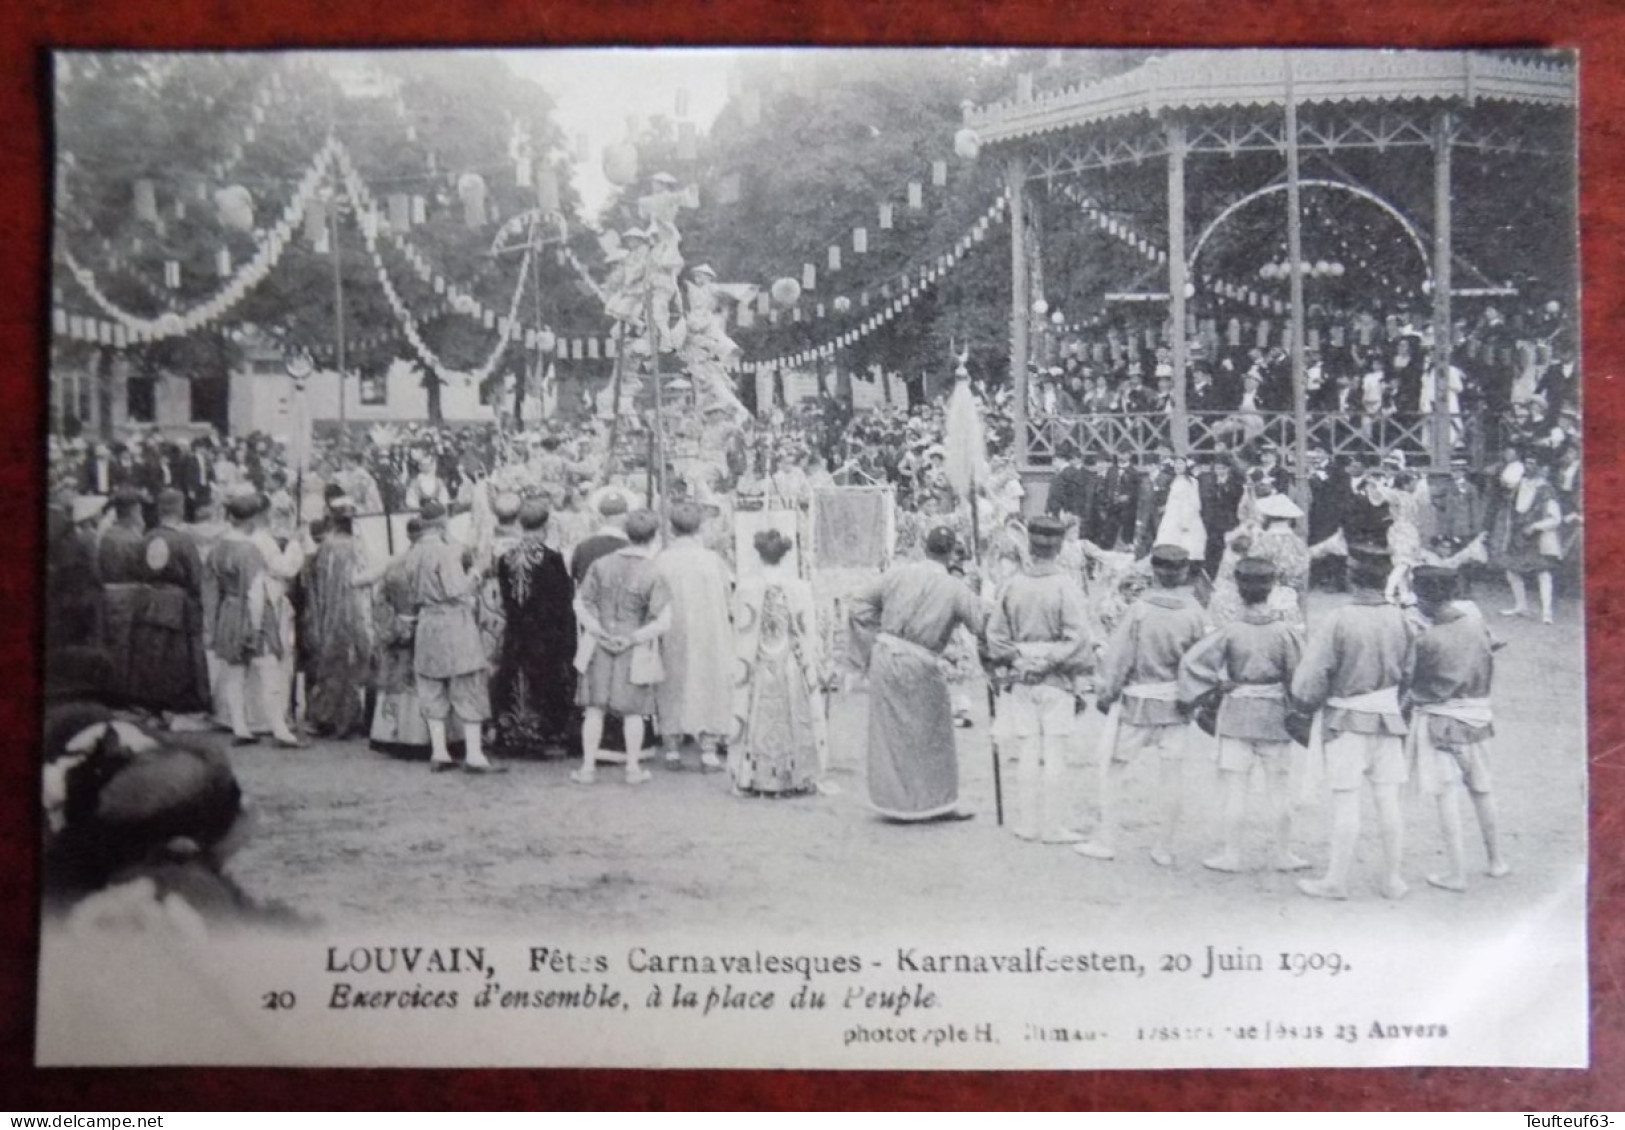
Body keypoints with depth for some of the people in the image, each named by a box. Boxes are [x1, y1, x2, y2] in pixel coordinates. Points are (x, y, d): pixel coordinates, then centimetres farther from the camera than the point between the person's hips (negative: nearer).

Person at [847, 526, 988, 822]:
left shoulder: (900, 574, 1)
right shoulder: (954, 589, -9)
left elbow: (860, 603, 7)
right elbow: (983, 625, -8)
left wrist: (875, 641, 12)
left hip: (885, 656, 4)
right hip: (920, 666, -4)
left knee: (891, 732, 14)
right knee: (931, 735, 12)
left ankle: (896, 802, 20)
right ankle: (936, 802, 18)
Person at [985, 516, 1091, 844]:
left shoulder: (1011, 586, 0)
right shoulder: (1066, 588, -12)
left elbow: (995, 636, 2)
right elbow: (1077, 639, -14)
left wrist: (1014, 659, 10)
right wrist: (1079, 670, -3)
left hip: (1021, 679, 4)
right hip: (1055, 681, -4)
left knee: (1028, 753, 10)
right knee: (1054, 754, 3)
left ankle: (1027, 823, 14)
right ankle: (1051, 826, 6)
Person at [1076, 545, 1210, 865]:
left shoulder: (1139, 610, -12)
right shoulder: (1194, 612, -6)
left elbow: (1119, 656, -8)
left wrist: (1106, 693, 3)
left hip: (1136, 701, -2)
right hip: (1176, 700, 2)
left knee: (1111, 766, 10)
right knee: (1173, 772, 9)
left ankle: (1105, 841, 12)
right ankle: (1164, 848, 14)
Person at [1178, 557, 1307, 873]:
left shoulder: (1230, 631, -8)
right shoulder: (1284, 631, -7)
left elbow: (1192, 661, -11)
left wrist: (1216, 686, 0)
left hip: (1237, 714, -1)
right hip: (1275, 715, 1)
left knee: (1234, 785, 5)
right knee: (1279, 787, 11)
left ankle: (1230, 854, 8)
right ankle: (1284, 854, 19)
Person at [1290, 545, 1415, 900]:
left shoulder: (1336, 622, -16)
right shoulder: (1399, 619, -2)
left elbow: (1310, 678, -13)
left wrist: (1304, 706, 6)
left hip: (1347, 722, -4)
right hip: (1388, 718, 4)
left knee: (1346, 801, 1)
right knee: (1388, 800, 10)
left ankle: (1336, 880, 10)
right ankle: (1393, 880, 17)